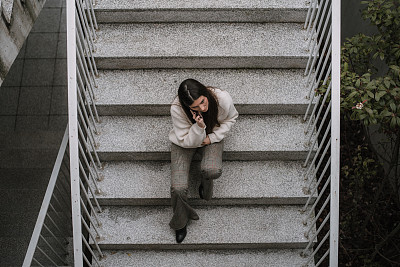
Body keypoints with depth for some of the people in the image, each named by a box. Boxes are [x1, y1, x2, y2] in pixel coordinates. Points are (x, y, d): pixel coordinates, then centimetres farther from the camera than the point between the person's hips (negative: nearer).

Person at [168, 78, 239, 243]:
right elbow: (186, 142, -22)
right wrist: (199, 127, -42)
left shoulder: (223, 99, -29)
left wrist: (212, 137, -14)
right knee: (178, 188, -17)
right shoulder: (177, 109, -33)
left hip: (212, 138, 1)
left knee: (213, 171, -33)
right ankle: (181, 221, 15)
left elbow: (231, 118, -4)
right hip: (184, 142, -1)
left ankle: (205, 180, 8)